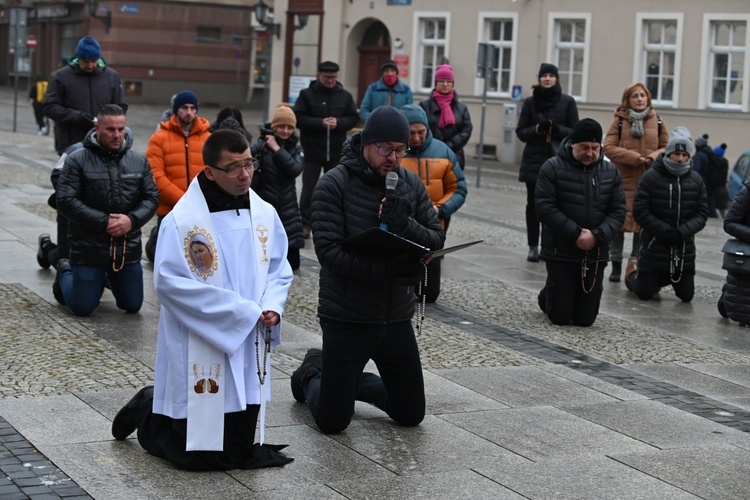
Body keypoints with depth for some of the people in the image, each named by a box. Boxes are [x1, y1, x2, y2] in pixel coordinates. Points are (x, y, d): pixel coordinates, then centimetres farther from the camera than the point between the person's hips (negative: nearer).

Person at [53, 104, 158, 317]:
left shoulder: (139, 161, 3)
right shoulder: (77, 161, -9)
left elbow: (152, 198, 4)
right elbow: (66, 201, -14)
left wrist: (132, 220, -15)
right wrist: (104, 222, -19)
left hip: (128, 249, 4)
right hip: (89, 249, -4)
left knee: (132, 306, 12)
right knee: (83, 308, 2)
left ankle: (109, 277, 42)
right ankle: (65, 273, 34)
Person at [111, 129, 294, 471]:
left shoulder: (264, 214, 4)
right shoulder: (182, 221, -14)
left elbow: (279, 269, 11)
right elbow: (169, 281, -18)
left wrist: (272, 306, -11)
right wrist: (240, 310, -18)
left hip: (247, 350, 6)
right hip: (199, 350, -6)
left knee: (238, 451, 14)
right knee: (196, 454, 0)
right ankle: (147, 412, 30)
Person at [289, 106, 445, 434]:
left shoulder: (411, 184, 2)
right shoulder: (334, 184, -13)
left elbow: (437, 241, 0)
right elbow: (328, 250, -22)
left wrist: (405, 225, -22)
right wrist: (390, 269, -30)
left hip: (397, 318, 5)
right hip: (347, 319, -5)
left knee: (411, 415, 13)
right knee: (332, 422, 2)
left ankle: (352, 381, 37)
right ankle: (313, 375, 34)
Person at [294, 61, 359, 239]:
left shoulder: (345, 96, 5)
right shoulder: (307, 94, -4)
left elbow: (353, 118, 5)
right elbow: (298, 118, -9)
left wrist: (339, 123, -14)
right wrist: (320, 123, -20)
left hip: (336, 152, 3)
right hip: (312, 151, -2)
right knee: (309, 188, 4)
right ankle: (305, 224, 11)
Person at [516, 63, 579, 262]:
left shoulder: (567, 102, 3)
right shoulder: (531, 102, 6)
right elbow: (520, 131, 6)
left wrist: (557, 129, -16)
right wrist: (536, 129, -13)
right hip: (534, 160, 1)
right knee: (533, 203, 1)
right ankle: (533, 247, 7)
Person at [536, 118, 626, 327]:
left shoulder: (611, 171, 5)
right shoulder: (553, 168, -7)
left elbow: (618, 211, 2)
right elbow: (545, 208, -13)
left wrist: (597, 236, -15)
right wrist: (576, 234, -19)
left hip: (596, 254, 3)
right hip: (560, 252, -3)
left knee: (585, 318, 6)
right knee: (560, 317, 0)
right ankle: (548, 296, 34)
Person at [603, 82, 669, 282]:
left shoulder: (656, 121, 7)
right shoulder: (619, 120, 1)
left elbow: (667, 147, 10)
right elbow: (609, 147, -7)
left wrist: (653, 157, -11)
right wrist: (635, 158, -16)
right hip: (622, 181, -2)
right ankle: (616, 265, 13)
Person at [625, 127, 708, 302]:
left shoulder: (696, 180, 1)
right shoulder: (651, 177, -10)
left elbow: (702, 213, 0)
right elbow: (640, 211, -12)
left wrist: (682, 232, -16)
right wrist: (665, 231, -19)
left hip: (684, 251, 4)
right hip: (654, 248, -3)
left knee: (686, 296, 9)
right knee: (644, 294, 2)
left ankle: (660, 278, 37)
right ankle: (634, 270, 34)